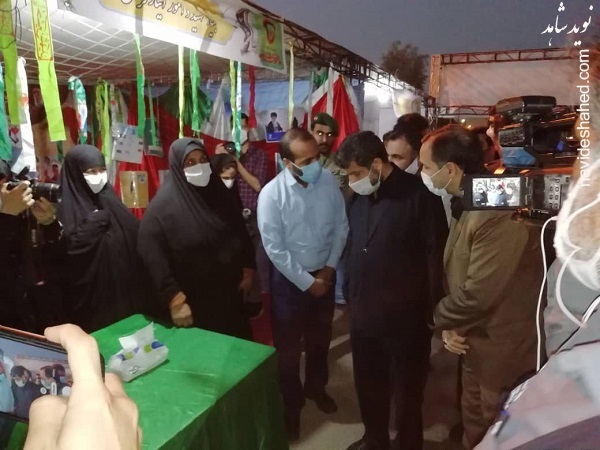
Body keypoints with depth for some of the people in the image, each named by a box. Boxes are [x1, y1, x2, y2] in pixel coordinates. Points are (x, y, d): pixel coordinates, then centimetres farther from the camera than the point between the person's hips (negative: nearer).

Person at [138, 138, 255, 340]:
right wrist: (174, 298, -21)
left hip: (228, 293, 5)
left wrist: (248, 269, 6)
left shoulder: (218, 192, 2)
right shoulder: (163, 206, -16)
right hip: (192, 300, -5)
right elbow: (152, 256, -19)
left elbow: (241, 232, 10)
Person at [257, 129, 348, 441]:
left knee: (320, 339, 22)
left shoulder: (329, 180, -9)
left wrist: (330, 266, -5)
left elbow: (341, 226, -1)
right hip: (290, 279, -3)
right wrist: (307, 282, -14)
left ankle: (316, 387, 49)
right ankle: (291, 406, 35)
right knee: (289, 347, 12)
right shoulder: (272, 194, -20)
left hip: (324, 274, 4)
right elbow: (274, 249, -18)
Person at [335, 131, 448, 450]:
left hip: (405, 316, -5)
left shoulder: (418, 195, -15)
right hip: (363, 313, 6)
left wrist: (432, 308, -9)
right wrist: (350, 294, 9)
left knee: (407, 388, 15)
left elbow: (437, 253, -13)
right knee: (368, 383, 22)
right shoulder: (357, 200, 5)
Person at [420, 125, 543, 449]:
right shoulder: (465, 205, 5)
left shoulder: (499, 214, -28)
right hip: (474, 343, 8)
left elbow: (478, 293, -29)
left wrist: (439, 318, -10)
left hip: (503, 351, -8)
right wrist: (449, 326, -4)